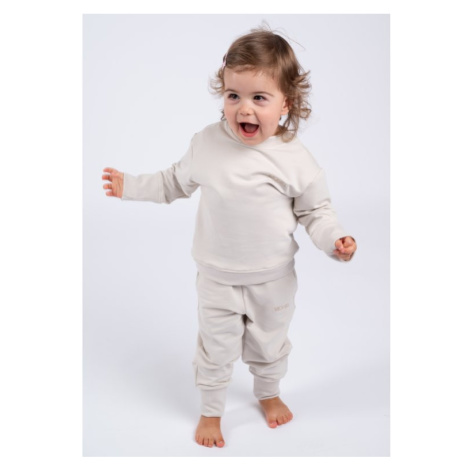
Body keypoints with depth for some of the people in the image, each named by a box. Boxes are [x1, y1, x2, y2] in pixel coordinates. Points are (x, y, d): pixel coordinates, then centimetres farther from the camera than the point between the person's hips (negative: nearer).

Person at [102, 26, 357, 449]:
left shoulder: (294, 159, -17)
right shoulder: (207, 143, -10)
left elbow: (316, 209, -6)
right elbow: (176, 182, 8)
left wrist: (335, 240, -23)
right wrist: (131, 186, 10)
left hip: (272, 280, 0)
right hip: (218, 278, 1)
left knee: (269, 344, 22)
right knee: (216, 350, 14)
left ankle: (269, 393, 53)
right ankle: (211, 410, 41)